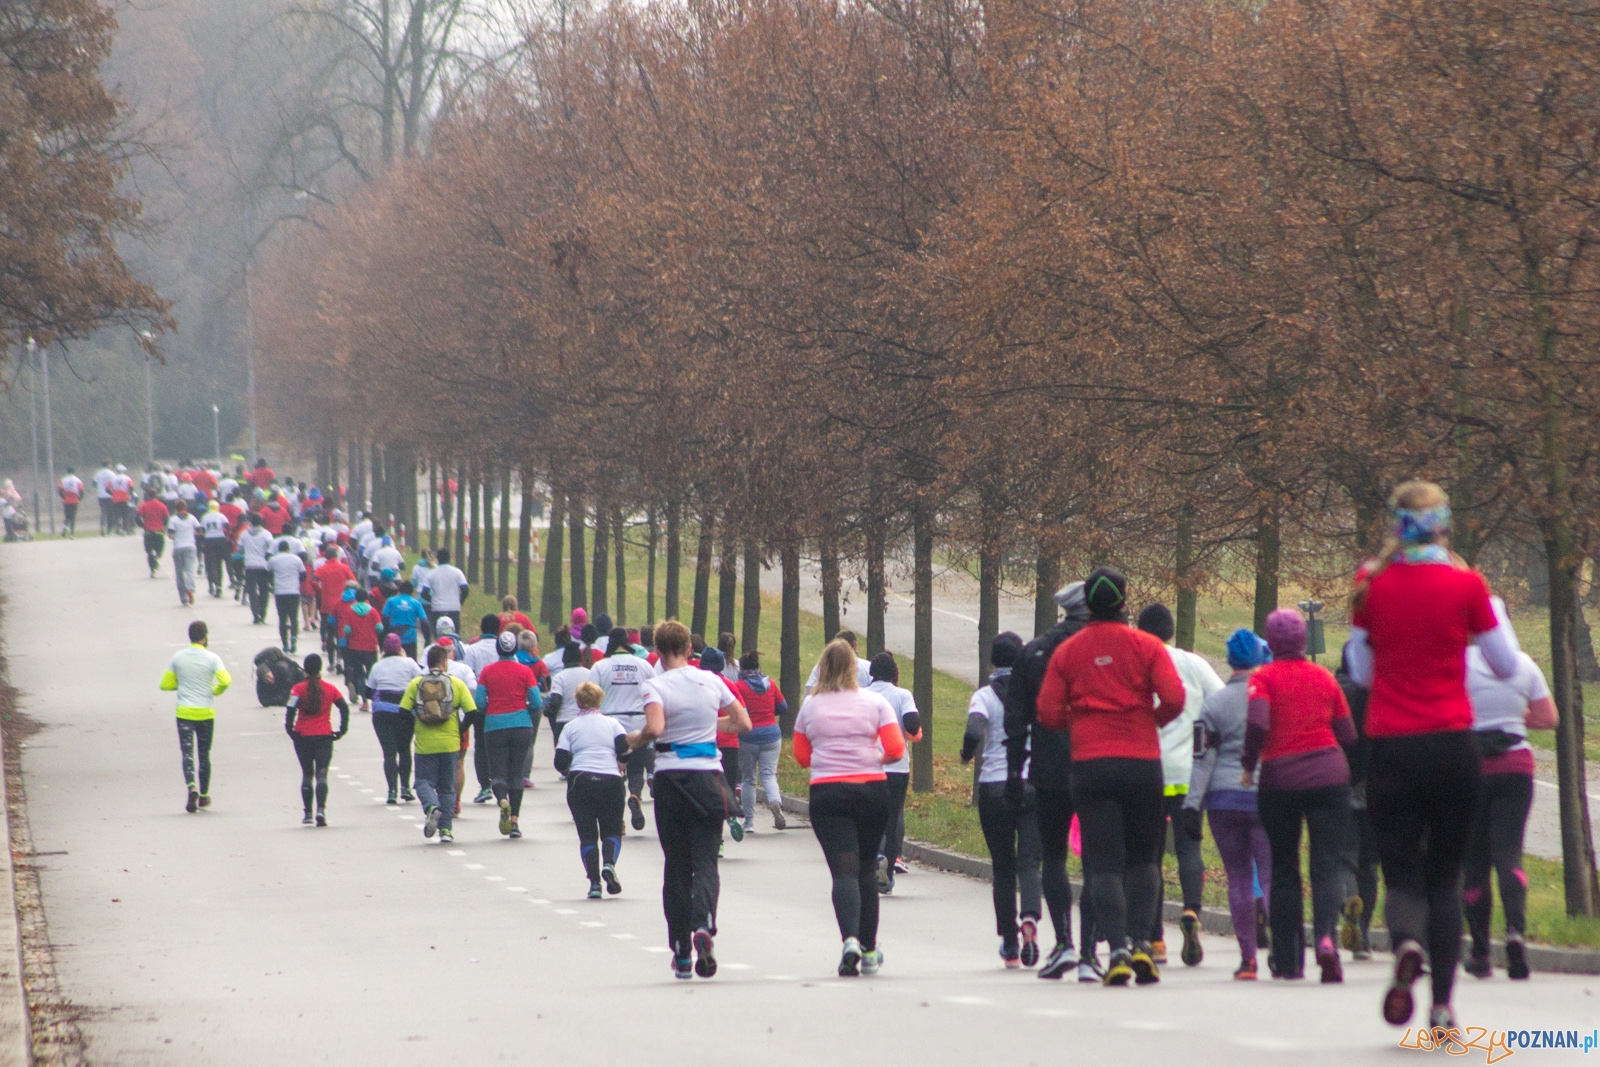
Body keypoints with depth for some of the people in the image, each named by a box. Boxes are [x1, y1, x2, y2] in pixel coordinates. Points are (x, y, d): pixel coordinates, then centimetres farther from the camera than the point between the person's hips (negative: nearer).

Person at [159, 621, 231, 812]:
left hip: (184, 712, 0)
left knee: (187, 753, -3)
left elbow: (165, 685, 5)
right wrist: (215, 691, 3)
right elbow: (225, 681, -18)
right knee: (204, 754, 12)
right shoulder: (212, 658, -6)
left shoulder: (178, 658, 1)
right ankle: (204, 795, 20)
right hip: (206, 713, 0)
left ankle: (192, 787, -27)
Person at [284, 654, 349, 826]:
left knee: (307, 774, 12)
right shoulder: (330, 689, 2)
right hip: (324, 737, 0)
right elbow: (344, 708, -4)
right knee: (321, 774, -2)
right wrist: (342, 730, 2)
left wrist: (290, 730, -6)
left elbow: (290, 710, -15)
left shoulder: (298, 689, -3)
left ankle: (308, 814, 11)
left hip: (303, 737, 0)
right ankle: (321, 809, -24)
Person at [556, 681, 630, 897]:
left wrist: (569, 773, 22)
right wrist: (620, 766, 17)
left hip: (580, 782, 0)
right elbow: (624, 750, -3)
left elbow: (560, 762, 1)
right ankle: (609, 863, -20)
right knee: (612, 830, 11)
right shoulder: (612, 723, 10)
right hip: (611, 780, 0)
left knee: (587, 833, 7)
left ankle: (594, 882, -7)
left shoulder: (571, 727, 9)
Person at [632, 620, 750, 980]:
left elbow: (655, 727, -24)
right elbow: (744, 723, 11)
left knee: (676, 865, 9)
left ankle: (681, 952, 11)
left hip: (670, 777, -1)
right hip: (708, 775, 1)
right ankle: (704, 926, -31)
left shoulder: (656, 686, -7)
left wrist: (636, 739, -3)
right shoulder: (711, 682, 4)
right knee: (705, 859, -1)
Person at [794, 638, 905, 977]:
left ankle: (850, 939, -31)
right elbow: (896, 749, -6)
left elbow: (802, 757, 8)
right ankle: (869, 951, 19)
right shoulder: (875, 703, 0)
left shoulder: (810, 706, 3)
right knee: (867, 869, 15)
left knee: (844, 870, -7)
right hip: (872, 790, 1)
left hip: (827, 793, -1)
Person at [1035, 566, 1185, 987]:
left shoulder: (1067, 652, 3)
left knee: (1104, 862, 0)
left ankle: (1117, 949, -12)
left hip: (1090, 766, 0)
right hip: (1142, 761, 0)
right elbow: (1174, 698, -10)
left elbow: (1048, 712, -2)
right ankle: (1141, 942, 2)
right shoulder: (1147, 646, 0)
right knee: (1143, 857, 14)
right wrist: (1151, 721, 10)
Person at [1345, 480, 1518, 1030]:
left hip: (1391, 748, 0)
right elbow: (1506, 668, 5)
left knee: (1401, 874, 5)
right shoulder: (1466, 584, -5)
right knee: (1445, 877, 12)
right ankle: (1443, 1002, 6)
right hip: (1452, 747, 0)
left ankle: (1407, 943, -28)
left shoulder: (1372, 584, -1)